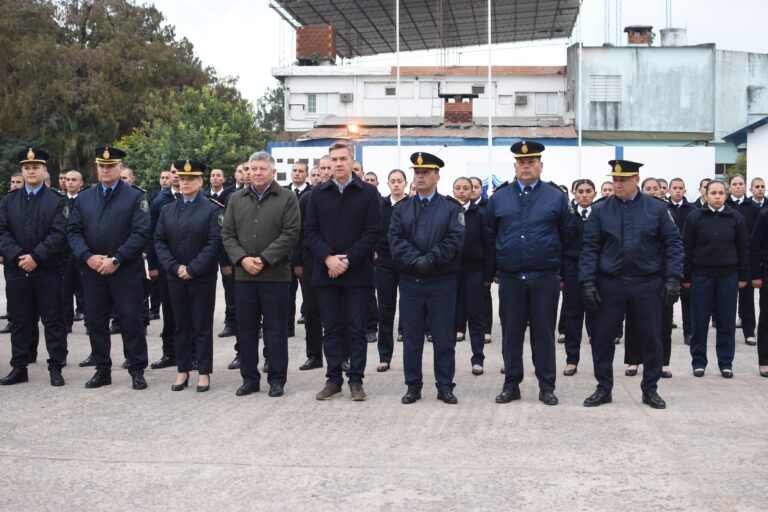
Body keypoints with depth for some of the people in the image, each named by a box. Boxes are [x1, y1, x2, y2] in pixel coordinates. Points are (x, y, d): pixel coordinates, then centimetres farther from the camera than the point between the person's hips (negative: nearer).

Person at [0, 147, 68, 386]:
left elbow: (59, 234, -9)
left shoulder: (58, 200, 1)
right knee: (20, 320, 9)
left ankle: (56, 367, 7)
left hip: (49, 270, -3)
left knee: (53, 320, 1)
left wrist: (35, 257, -16)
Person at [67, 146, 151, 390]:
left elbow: (141, 233, -9)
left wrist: (116, 260, -16)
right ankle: (102, 370, 20)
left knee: (131, 322, 1)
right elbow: (73, 231, 6)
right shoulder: (84, 198, 11)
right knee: (95, 322, 9)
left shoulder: (135, 196, -1)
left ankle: (137, 370, 11)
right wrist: (88, 257, -11)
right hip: (92, 270, 4)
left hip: (126, 271, -4)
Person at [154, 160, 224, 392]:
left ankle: (204, 372, 9)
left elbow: (215, 242, -12)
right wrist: (175, 267, -10)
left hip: (203, 277, -4)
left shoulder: (213, 209, -4)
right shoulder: (167, 210, 10)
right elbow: (159, 241, 4)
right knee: (181, 325, 10)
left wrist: (192, 269, -15)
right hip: (175, 277, 4)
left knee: (203, 326, 2)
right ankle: (183, 371, 17)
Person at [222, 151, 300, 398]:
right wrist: (242, 259, -8)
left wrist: (264, 259, -14)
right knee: (246, 329, 8)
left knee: (276, 329, 2)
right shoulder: (236, 199, 12)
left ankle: (276, 379, 12)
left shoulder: (287, 198, 0)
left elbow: (290, 234, -9)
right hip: (243, 274, 4)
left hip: (275, 274, -4)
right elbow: (227, 234, 8)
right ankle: (250, 378, 18)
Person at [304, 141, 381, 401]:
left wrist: (348, 260, -13)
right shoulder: (318, 193, 8)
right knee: (331, 328, 7)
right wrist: (328, 258, -10)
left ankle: (356, 380, 10)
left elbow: (372, 232, -6)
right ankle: (333, 379, 15)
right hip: (325, 271, 2)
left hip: (357, 272, -2)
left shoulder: (368, 193, 0)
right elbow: (310, 231, 5)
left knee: (356, 329, 2)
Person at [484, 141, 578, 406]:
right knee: (511, 334, 7)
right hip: (510, 278, 1)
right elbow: (489, 235, 13)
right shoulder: (498, 198, 5)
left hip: (545, 278, -1)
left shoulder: (557, 197, 1)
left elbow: (569, 234, 8)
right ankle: (511, 385, 17)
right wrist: (497, 264, 12)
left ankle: (546, 387, 14)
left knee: (544, 334, 5)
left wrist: (552, 257, 11)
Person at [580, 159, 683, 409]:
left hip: (647, 285, 0)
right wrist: (588, 282, -8)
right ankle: (603, 389, 18)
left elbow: (673, 243, 1)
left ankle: (650, 389, 22)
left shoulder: (657, 208, -1)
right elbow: (589, 247, 0)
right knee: (602, 338, 4)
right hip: (609, 284, 1)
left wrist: (673, 278, -7)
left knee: (651, 339, 7)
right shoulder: (600, 210, 0)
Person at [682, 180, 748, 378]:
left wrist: (743, 276, 3)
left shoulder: (736, 218, 2)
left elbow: (743, 248, 6)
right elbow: (687, 248, -2)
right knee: (700, 321, 5)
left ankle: (726, 362, 15)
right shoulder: (695, 217, -3)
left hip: (728, 276, 1)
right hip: (701, 275, -1)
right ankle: (698, 361, 14)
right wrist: (686, 277, -4)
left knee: (727, 321, 6)